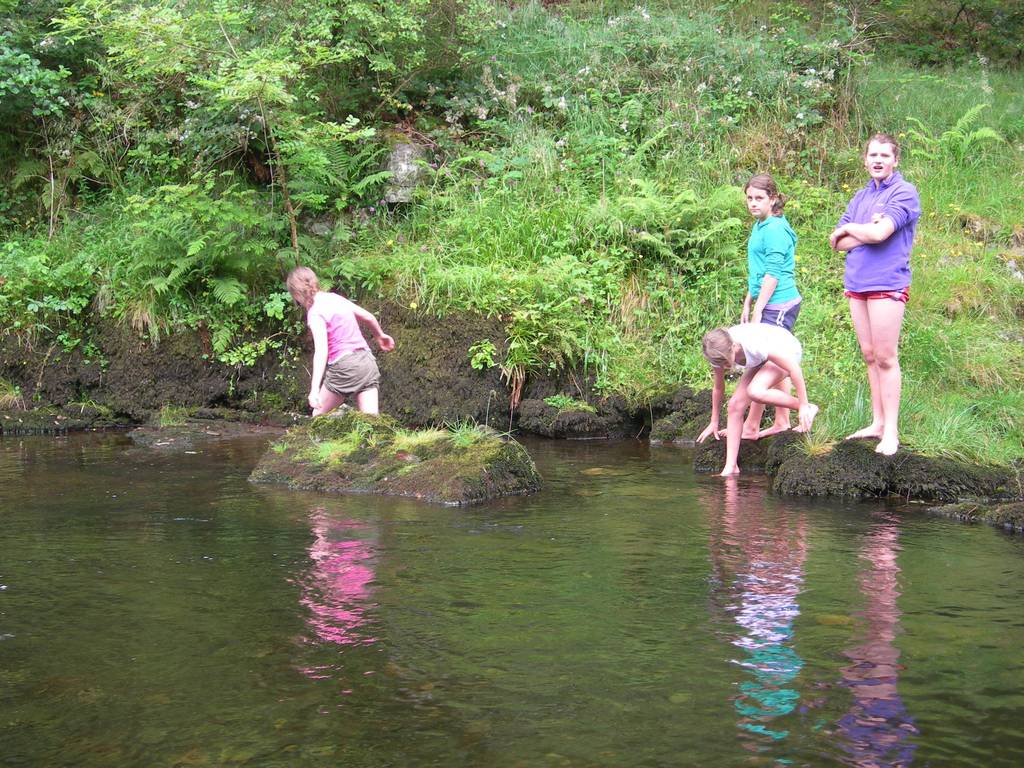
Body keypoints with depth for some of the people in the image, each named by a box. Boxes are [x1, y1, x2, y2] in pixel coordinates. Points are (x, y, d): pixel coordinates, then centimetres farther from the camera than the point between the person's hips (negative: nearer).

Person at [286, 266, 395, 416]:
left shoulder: (315, 313, -10)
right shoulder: (335, 298, 11)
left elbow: (321, 351, -22)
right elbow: (368, 317, 22)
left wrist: (315, 390, -29)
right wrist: (380, 335, 42)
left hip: (344, 365, -6)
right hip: (367, 361, 7)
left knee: (319, 416, 12)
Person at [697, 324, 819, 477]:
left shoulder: (754, 345, -40)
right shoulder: (720, 352, -20)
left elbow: (794, 368, -31)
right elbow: (718, 388, -2)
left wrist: (803, 405, -26)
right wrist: (714, 422, 7)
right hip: (761, 360, 7)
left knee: (755, 391, -32)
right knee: (735, 404, -9)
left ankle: (808, 408, -14)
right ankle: (731, 467, -6)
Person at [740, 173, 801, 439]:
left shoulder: (775, 229, -15)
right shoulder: (760, 226, 16)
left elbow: (773, 273, -18)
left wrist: (758, 310, -18)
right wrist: (747, 303, 25)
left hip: (778, 306, -10)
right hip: (773, 305, 10)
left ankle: (750, 427, -2)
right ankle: (782, 422, 18)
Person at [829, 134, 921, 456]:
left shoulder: (904, 193, -5)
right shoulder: (861, 196, 15)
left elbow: (879, 233, -19)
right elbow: (837, 243, 7)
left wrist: (847, 229, -1)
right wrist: (867, 232, -8)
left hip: (887, 283, -7)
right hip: (857, 283, 7)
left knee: (885, 358, -5)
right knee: (869, 356, 11)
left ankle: (890, 430, -1)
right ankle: (877, 422, 18)